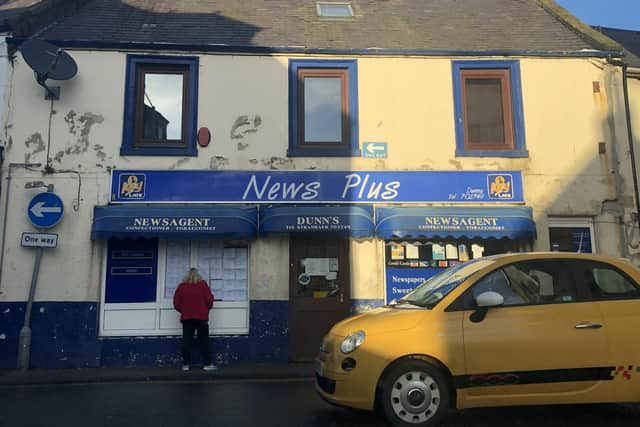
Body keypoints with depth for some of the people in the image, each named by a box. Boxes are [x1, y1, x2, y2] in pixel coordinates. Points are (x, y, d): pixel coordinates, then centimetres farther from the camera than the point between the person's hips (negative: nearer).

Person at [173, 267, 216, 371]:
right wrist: (207, 308, 16)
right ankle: (207, 364, 4)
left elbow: (176, 303, 2)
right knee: (204, 341, 4)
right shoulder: (203, 284, -1)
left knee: (186, 341, 7)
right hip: (201, 317, -1)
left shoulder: (181, 286, 4)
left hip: (186, 317, 2)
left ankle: (185, 364, 6)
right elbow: (209, 300, -4)